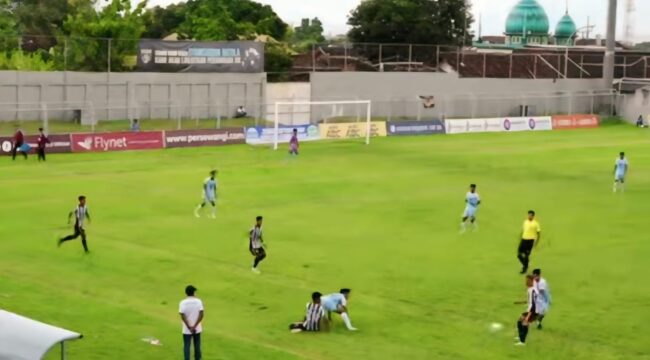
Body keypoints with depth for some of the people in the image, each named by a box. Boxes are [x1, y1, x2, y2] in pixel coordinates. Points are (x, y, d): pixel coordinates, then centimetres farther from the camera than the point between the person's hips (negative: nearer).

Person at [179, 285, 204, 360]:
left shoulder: (183, 303, -8)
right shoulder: (198, 301, -5)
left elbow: (183, 316, -14)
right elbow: (201, 315, -13)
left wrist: (189, 327, -11)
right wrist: (194, 326, -14)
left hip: (187, 329, -1)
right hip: (197, 329, 1)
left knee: (186, 346, 4)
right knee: (197, 346, 13)